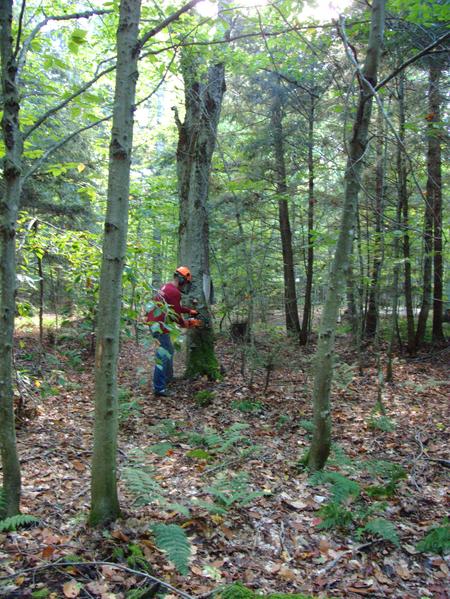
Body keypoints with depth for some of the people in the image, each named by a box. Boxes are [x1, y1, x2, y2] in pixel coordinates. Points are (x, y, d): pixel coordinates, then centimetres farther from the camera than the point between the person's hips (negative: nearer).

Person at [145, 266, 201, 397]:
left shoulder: (167, 287, 15)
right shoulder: (174, 292, -17)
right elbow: (176, 314, -13)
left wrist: (190, 311, 28)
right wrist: (184, 324, 5)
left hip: (154, 322, 11)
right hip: (159, 325, -11)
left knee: (169, 351, 24)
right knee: (164, 356, -9)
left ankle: (168, 377, 37)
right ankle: (159, 388, -9)